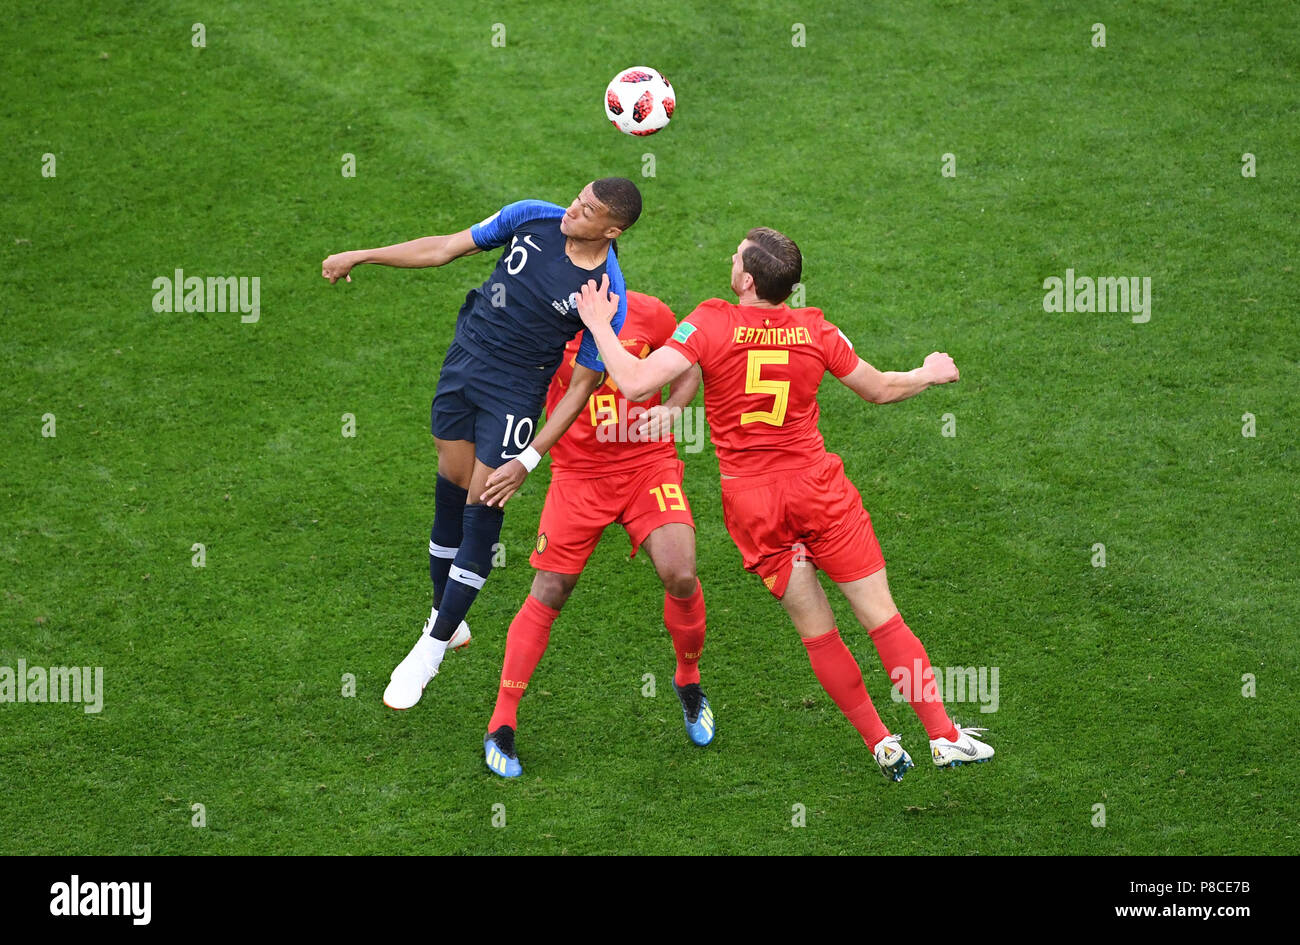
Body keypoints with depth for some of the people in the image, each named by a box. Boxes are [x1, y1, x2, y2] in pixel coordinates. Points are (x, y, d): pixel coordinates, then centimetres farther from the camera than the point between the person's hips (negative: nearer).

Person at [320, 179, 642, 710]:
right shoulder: (534, 218, -8)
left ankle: (433, 647, 5)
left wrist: (527, 461, -17)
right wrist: (361, 256, 8)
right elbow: (448, 248, 4)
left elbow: (582, 385, -14)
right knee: (451, 490, 12)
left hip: (515, 391, -5)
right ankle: (444, 614, 30)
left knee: (482, 512, -5)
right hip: (464, 357, 5)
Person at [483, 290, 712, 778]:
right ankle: (502, 725, 8)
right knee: (548, 595, -3)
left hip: (649, 464, 0)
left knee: (680, 575, -17)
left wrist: (670, 408, -8)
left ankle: (688, 683, 14)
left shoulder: (648, 314, -5)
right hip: (578, 473, 0)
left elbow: (689, 368, 11)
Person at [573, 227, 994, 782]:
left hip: (750, 502, 0)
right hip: (817, 486, 0)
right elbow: (879, 389, 11)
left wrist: (599, 325, -3)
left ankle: (881, 744, 13)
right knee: (882, 617, 6)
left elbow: (634, 383, -19)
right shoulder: (816, 331, -3)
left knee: (817, 631, 10)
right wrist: (929, 375, 31)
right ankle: (943, 736, 7)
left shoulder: (711, 325, -11)